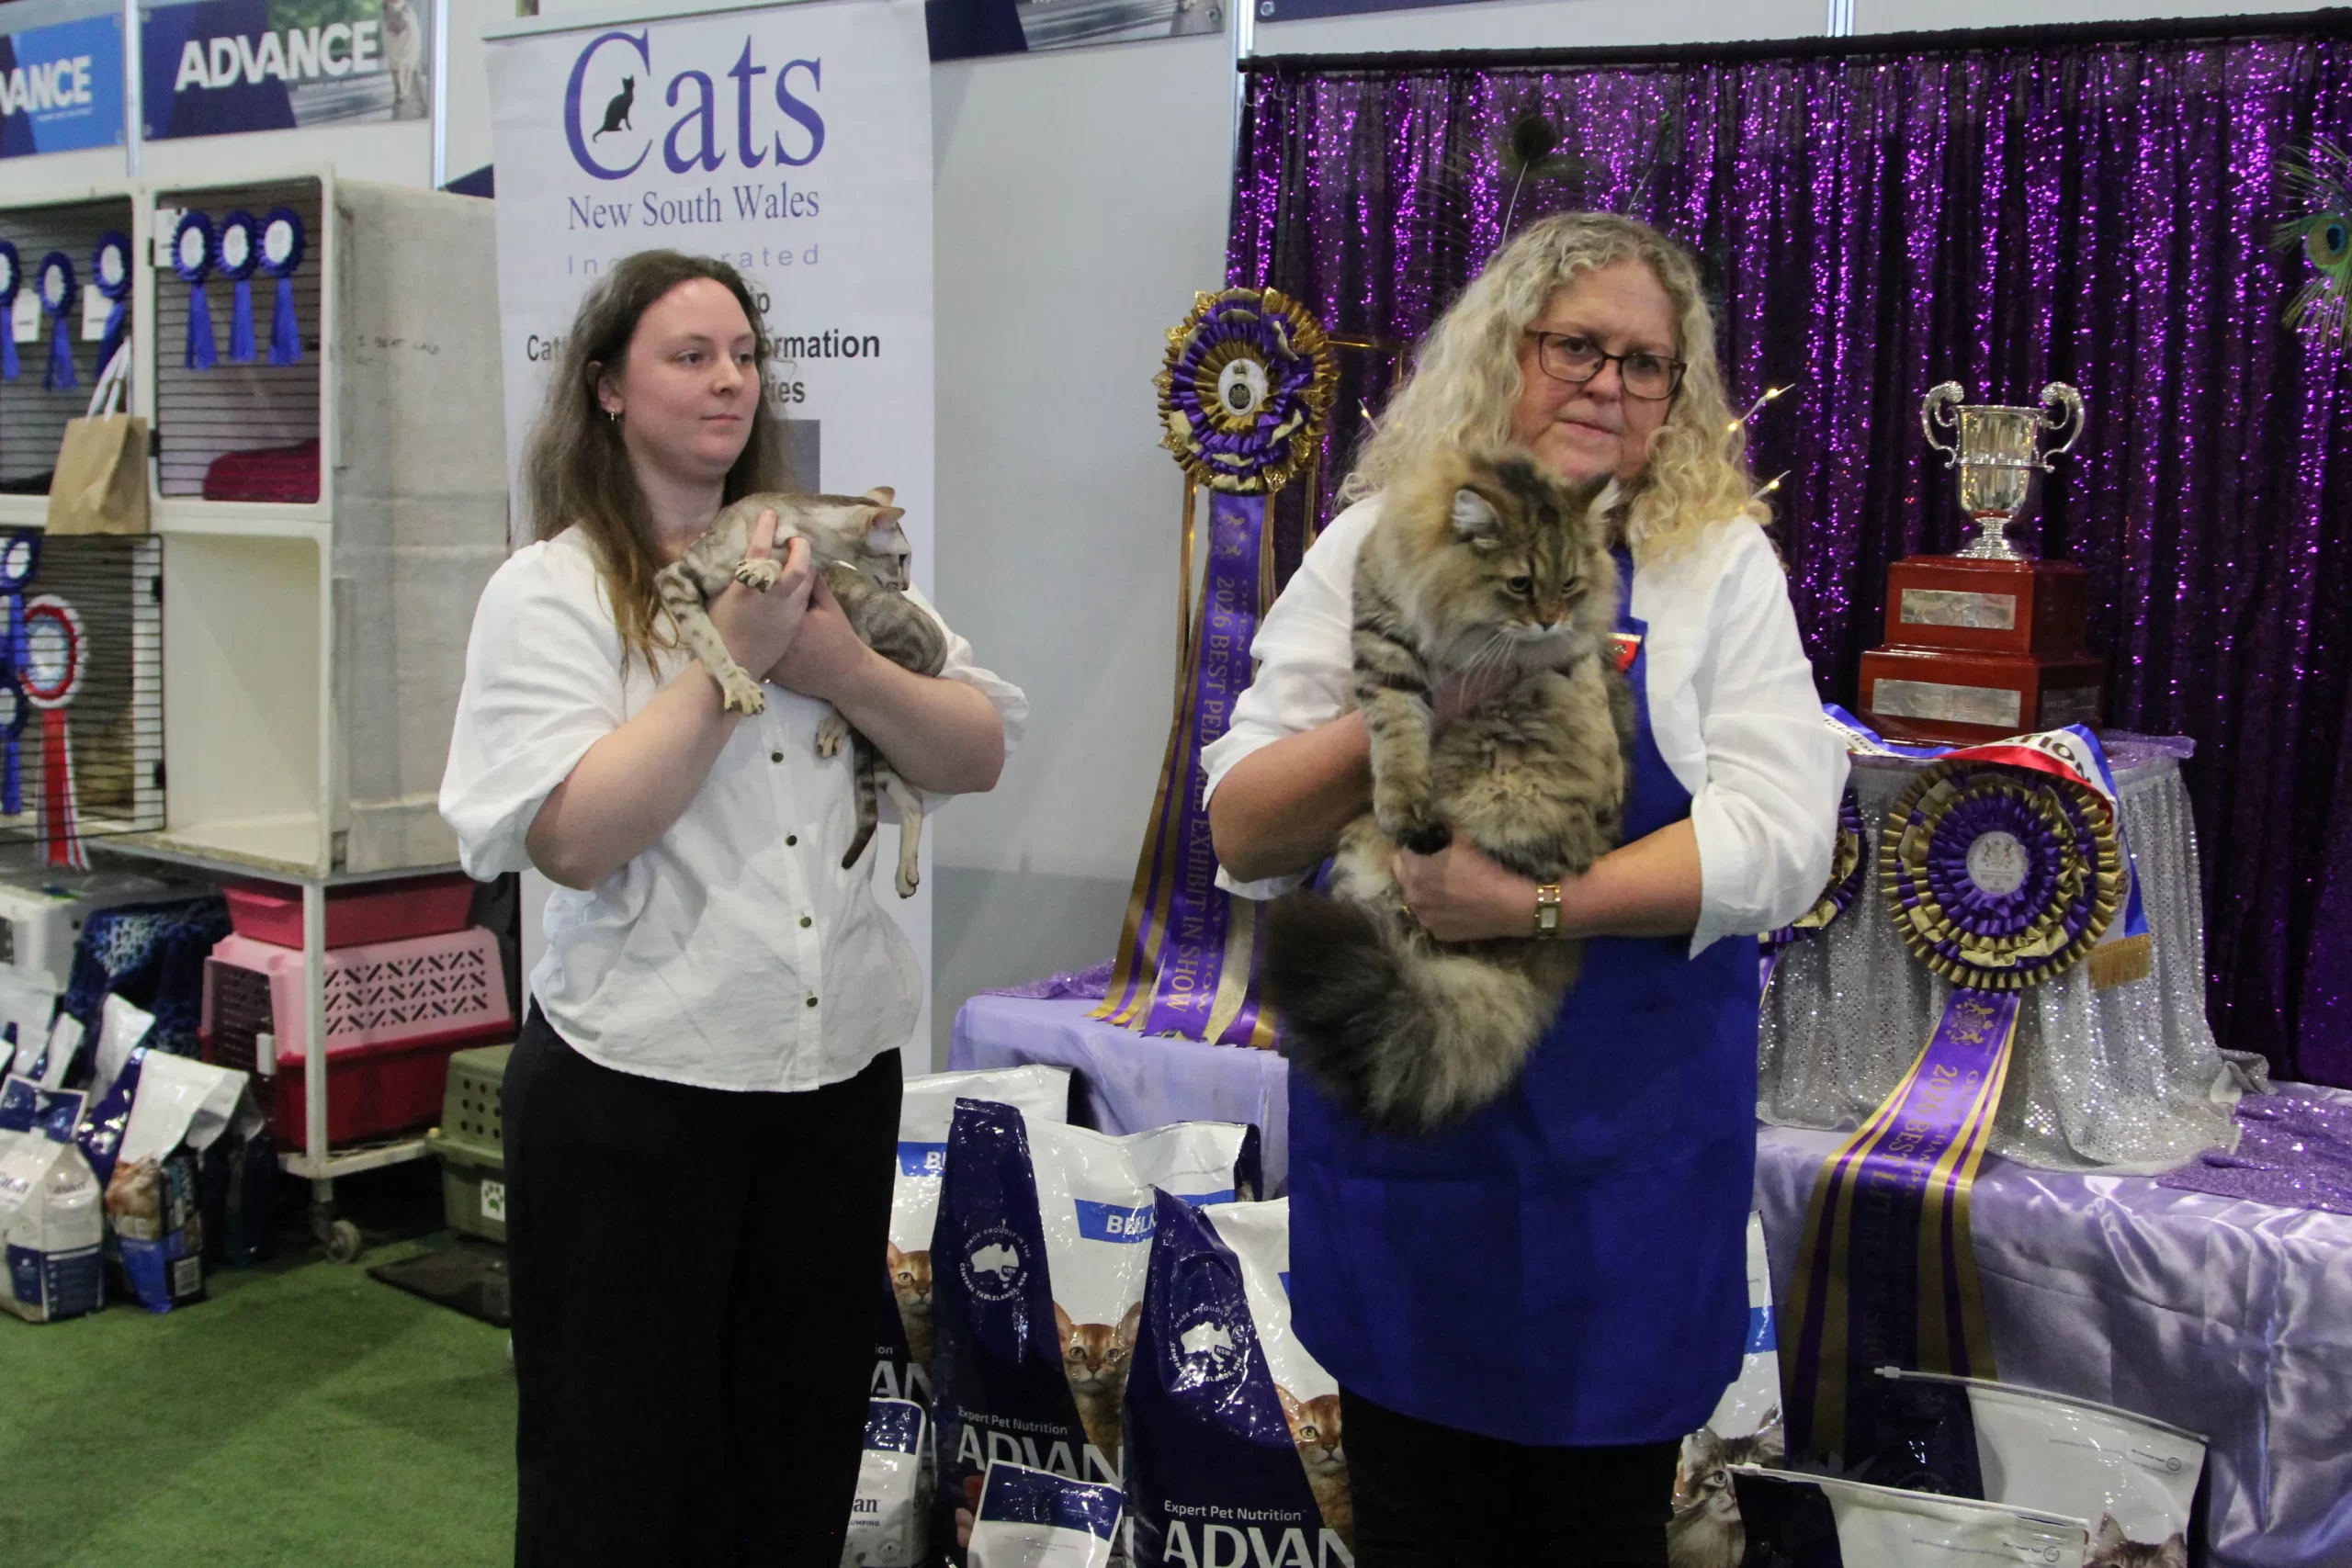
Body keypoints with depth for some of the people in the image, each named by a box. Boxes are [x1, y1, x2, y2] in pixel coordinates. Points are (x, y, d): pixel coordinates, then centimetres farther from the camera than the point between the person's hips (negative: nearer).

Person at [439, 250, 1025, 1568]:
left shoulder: (822, 561, 9)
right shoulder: (551, 593, -5)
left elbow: (980, 755, 4)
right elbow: (577, 837, -18)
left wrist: (845, 667, -12)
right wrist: (729, 656, -17)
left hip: (841, 1072, 5)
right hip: (638, 1088, -4)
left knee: (801, 1458, 17)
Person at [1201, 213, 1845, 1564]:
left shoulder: (1720, 565, 0)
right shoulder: (1374, 548, 2)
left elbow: (1780, 841, -12)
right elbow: (1244, 834, -2)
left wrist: (1538, 905, -23)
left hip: (1624, 1137, -1)